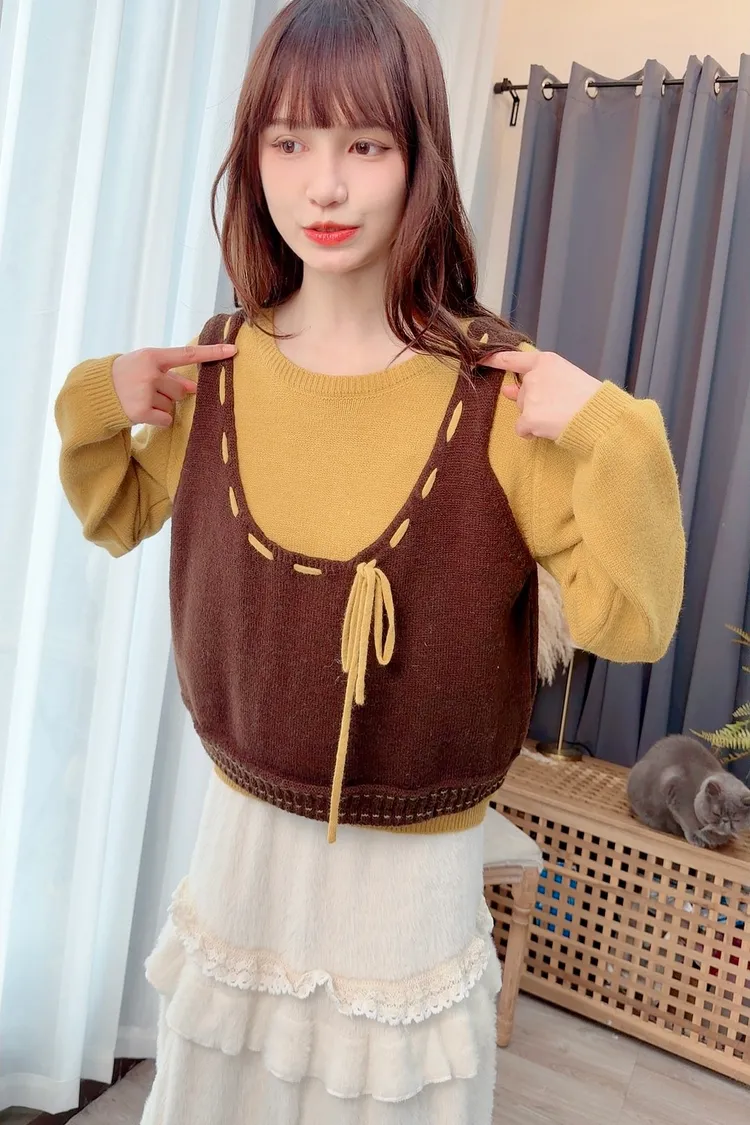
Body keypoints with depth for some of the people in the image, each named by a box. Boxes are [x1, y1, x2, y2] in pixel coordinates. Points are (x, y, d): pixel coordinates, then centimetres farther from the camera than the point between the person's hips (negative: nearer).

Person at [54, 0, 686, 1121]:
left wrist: (615, 438, -28)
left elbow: (628, 622, -18)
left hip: (412, 869, -3)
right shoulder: (217, 369, -6)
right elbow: (123, 519, 13)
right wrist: (92, 407, -3)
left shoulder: (498, 394, -17)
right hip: (241, 833, 4)